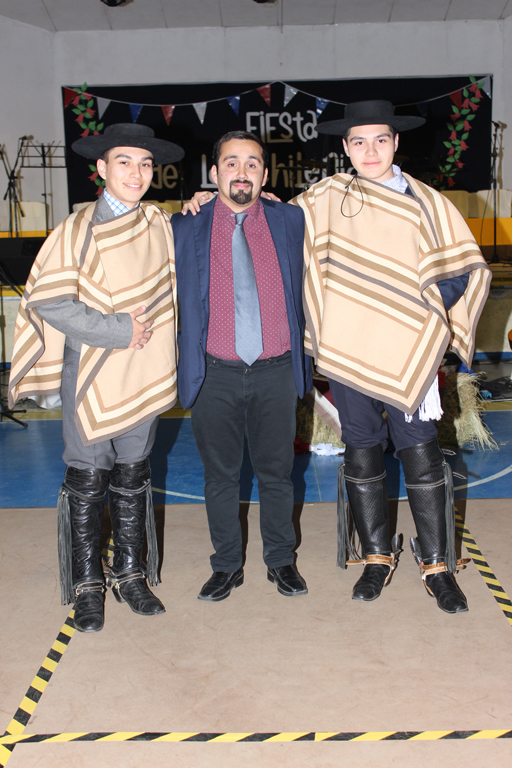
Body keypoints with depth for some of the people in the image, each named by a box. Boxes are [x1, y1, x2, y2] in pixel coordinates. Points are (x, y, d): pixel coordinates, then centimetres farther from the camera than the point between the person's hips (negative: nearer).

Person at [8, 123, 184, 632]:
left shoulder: (159, 222, 5)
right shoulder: (79, 230, -9)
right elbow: (48, 301, -14)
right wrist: (117, 330, -15)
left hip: (144, 372, 4)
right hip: (90, 372, -4)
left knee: (133, 477, 13)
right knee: (86, 481, 4)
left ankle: (130, 574, 27)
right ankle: (86, 585, 19)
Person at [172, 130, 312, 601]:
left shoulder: (290, 221, 5)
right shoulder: (187, 227, 2)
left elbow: (300, 289, 14)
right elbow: (183, 299, 12)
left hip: (275, 372, 1)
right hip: (215, 373, 0)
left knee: (276, 472, 11)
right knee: (220, 475, 10)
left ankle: (281, 560, 29)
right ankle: (227, 565, 27)